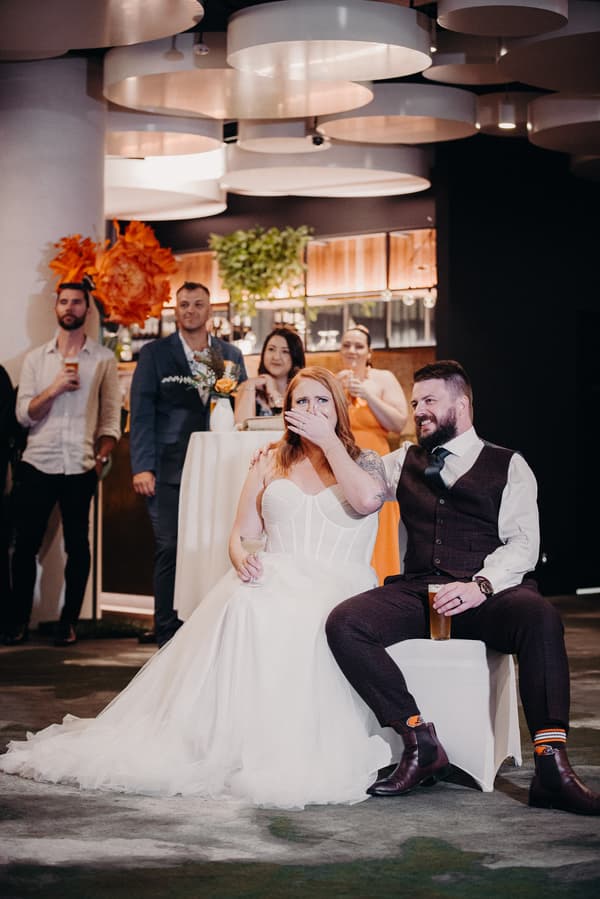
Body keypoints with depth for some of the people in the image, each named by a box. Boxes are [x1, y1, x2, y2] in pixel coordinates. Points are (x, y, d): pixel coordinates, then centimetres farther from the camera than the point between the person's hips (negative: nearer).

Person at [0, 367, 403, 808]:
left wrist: (329, 441, -4)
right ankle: (226, 741, -34)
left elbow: (367, 500, -13)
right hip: (274, 577, 2)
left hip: (338, 586, -2)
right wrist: (242, 557, -8)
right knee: (242, 608, -35)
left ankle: (282, 752, -36)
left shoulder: (364, 462, 12)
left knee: (299, 623, -38)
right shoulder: (270, 463, 21)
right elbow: (241, 534, 17)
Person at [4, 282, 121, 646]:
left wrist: (102, 456, -4)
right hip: (38, 464, 1)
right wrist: (53, 389, -11)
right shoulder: (36, 358, 10)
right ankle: (20, 620, 10)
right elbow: (24, 414, 3)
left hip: (80, 467, -1)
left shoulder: (104, 359, 6)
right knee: (26, 544, 1)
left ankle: (69, 622, 12)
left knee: (77, 546, 2)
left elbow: (110, 416, 7)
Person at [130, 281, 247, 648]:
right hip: (170, 469, -2)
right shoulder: (155, 353, 6)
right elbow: (142, 412, 1)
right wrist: (142, 467, -8)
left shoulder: (231, 355, 13)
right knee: (170, 550, -3)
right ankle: (168, 637, 4)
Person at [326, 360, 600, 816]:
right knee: (343, 623, -25)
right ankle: (421, 744, -24)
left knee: (540, 616, -37)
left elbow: (523, 544, -1)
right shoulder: (404, 462, 25)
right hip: (417, 591, 4)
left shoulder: (509, 466, 12)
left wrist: (481, 585, -19)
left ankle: (551, 766, -39)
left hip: (487, 595, -3)